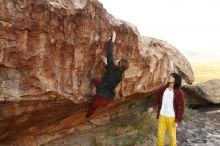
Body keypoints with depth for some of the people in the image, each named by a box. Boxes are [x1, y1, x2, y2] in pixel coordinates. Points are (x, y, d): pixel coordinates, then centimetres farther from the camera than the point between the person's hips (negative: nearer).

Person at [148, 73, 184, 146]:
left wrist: (177, 120, -14)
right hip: (162, 116, 3)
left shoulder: (179, 92, -14)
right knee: (160, 134, 13)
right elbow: (156, 97, 6)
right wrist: (152, 106, -12)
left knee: (172, 135, 12)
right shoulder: (163, 88, -2)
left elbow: (180, 107, -12)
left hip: (172, 117, -3)